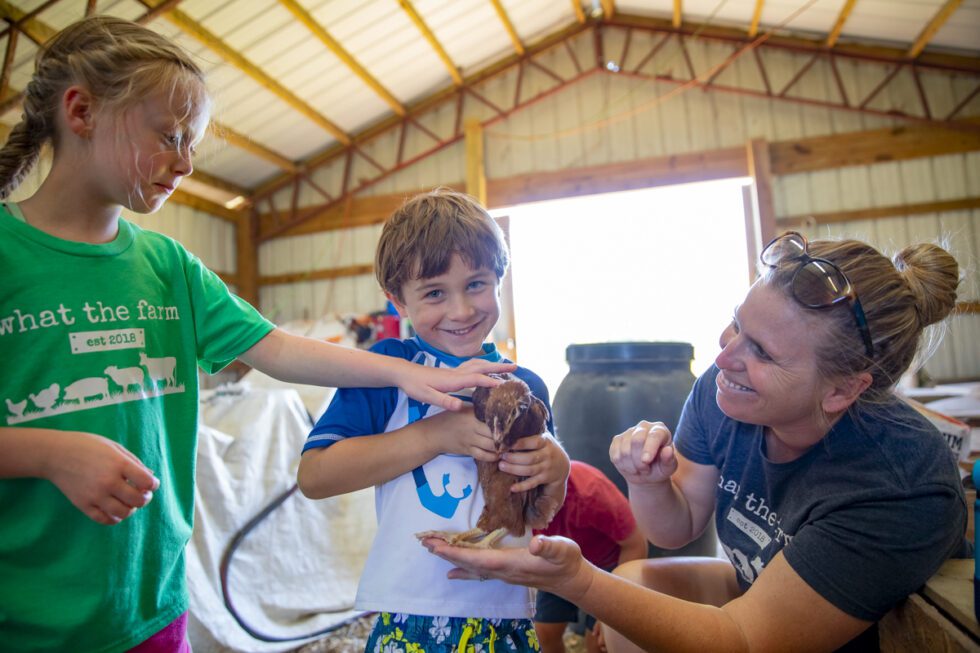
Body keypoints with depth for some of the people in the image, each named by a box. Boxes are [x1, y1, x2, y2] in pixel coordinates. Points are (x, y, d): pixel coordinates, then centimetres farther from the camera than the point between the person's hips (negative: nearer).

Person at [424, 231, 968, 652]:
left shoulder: (903, 490, -33)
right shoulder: (722, 388, -18)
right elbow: (677, 527, -4)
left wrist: (577, 581, -41)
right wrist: (648, 481, -28)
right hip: (754, 589, 5)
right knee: (634, 579, -17)